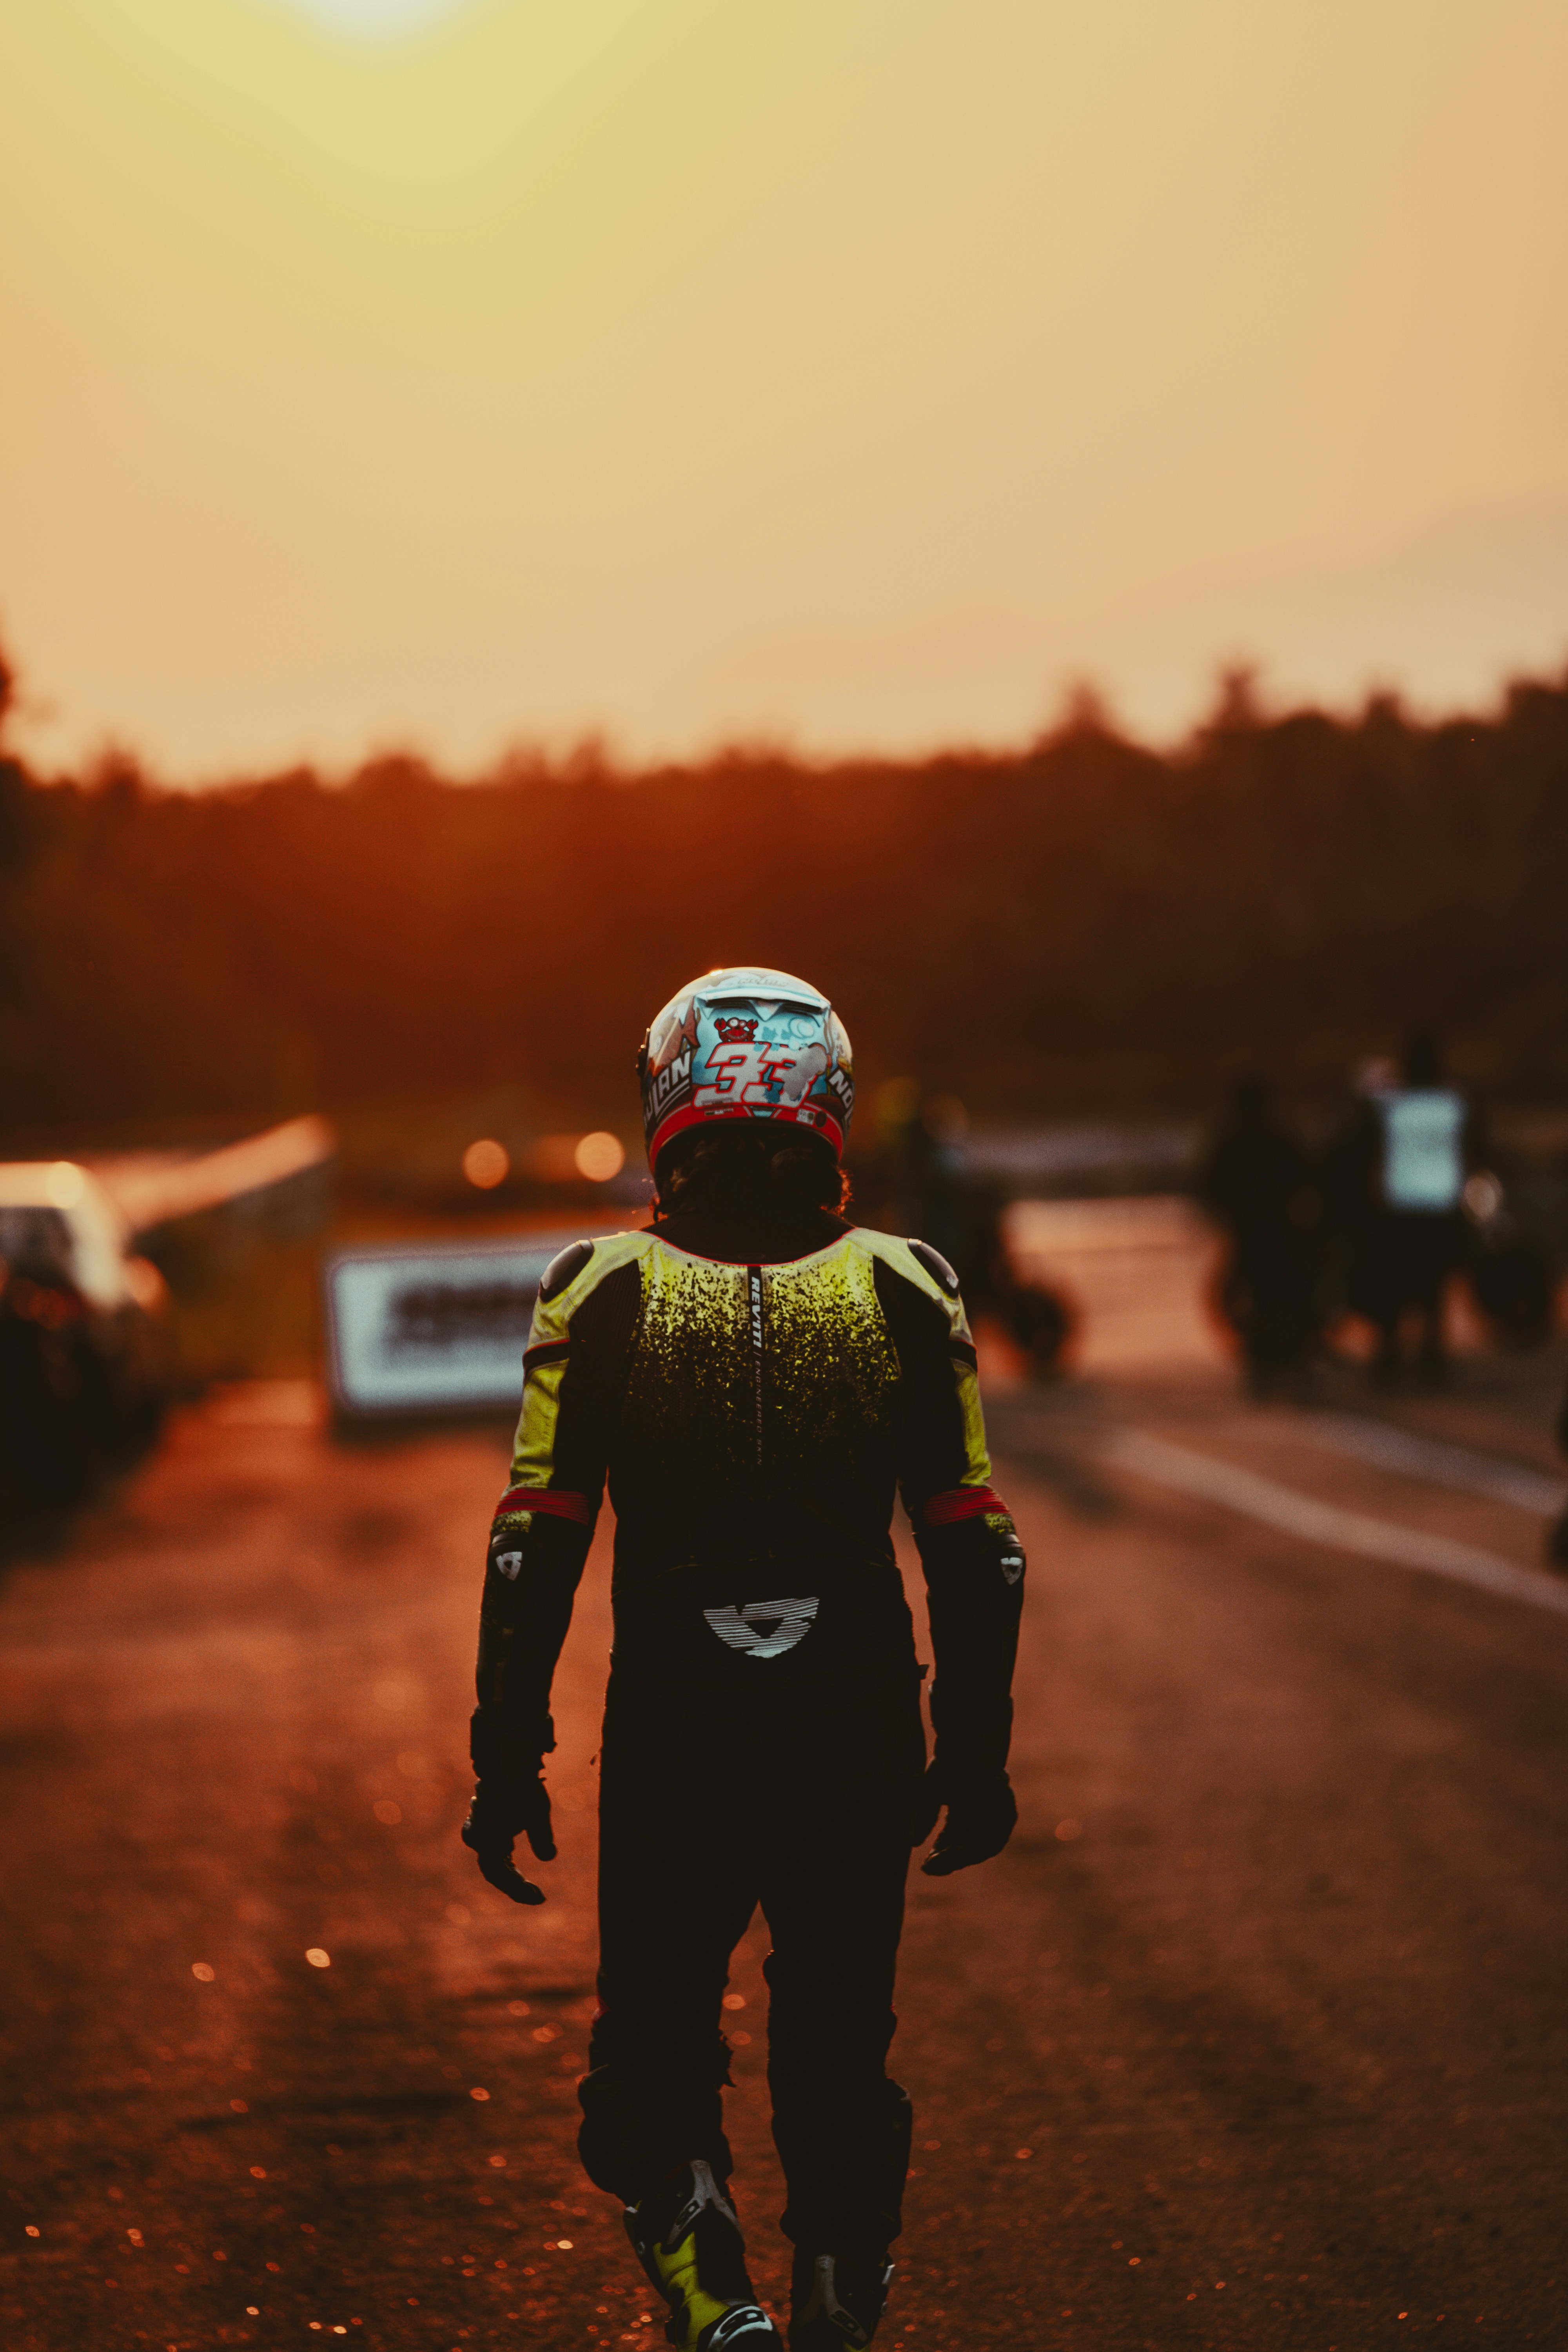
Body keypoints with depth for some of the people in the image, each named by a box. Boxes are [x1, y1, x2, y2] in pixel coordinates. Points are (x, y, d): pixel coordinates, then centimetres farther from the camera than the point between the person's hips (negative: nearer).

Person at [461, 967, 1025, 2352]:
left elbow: (533, 1551, -6)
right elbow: (977, 1554, -1)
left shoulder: (602, 1292, -5)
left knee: (657, 2055, 13)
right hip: (860, 1750, 1)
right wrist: (978, 1757, 8)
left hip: (670, 1748, -1)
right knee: (840, 2065, 17)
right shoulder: (907, 1290, -2)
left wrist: (508, 1760, 1)